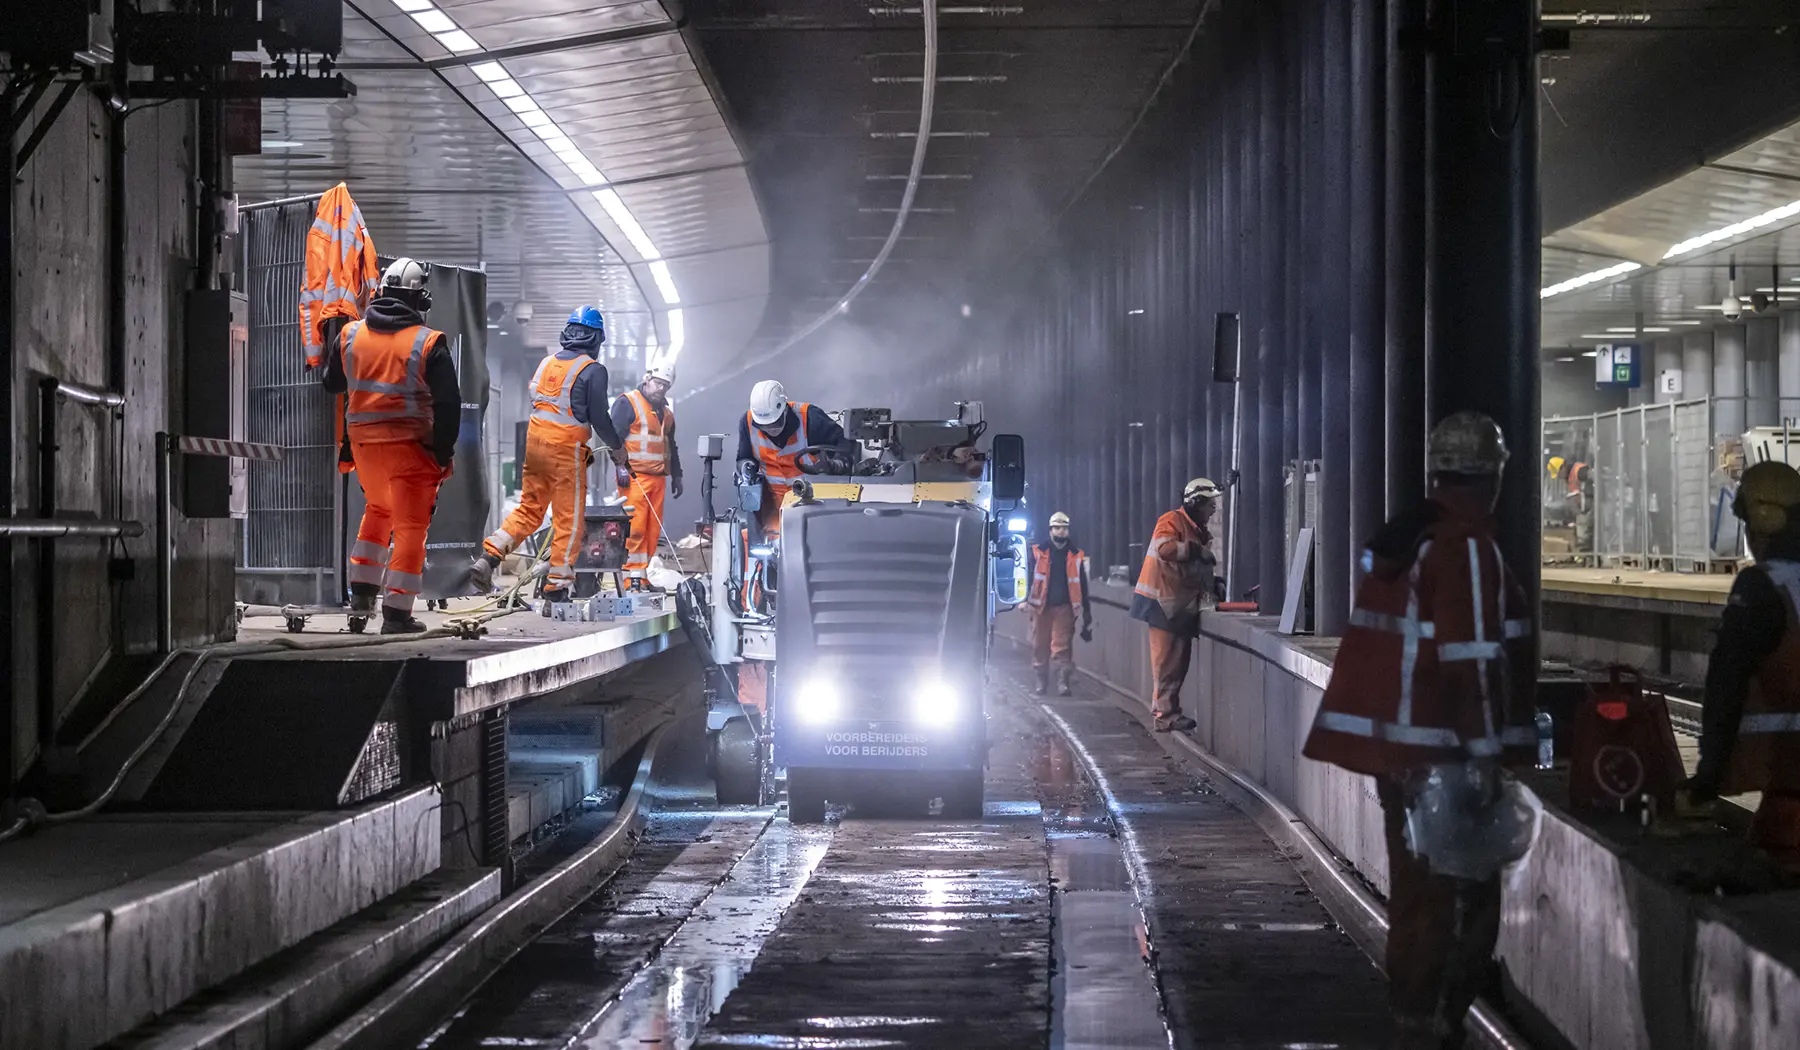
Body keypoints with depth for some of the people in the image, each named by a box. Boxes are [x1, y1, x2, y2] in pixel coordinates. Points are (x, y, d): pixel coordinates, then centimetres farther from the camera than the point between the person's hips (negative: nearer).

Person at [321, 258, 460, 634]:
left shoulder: (349, 334, 1)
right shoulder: (428, 343, -12)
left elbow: (332, 384, 16)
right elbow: (448, 403, -11)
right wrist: (443, 452, -2)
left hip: (362, 438, 5)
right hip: (409, 444, -5)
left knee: (378, 509, 27)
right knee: (410, 525, 2)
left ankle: (362, 591, 28)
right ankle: (396, 612, -2)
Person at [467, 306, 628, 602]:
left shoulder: (547, 361, 12)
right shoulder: (593, 370, -8)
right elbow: (599, 418, -9)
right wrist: (617, 447, 10)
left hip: (534, 441, 6)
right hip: (566, 448, -6)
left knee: (529, 509, 16)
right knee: (569, 520, 2)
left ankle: (487, 557, 0)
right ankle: (557, 591, 3)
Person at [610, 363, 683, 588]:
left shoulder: (666, 413, 22)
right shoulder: (627, 403, -2)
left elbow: (671, 447, 29)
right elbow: (614, 436, -9)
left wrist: (676, 475, 25)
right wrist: (620, 466, -18)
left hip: (658, 477, 8)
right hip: (634, 476, -7)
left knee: (653, 529, 4)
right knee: (634, 527, -12)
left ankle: (643, 575, 9)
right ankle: (633, 576, -11)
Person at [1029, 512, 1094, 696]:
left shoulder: (1075, 555, 4)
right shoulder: (1039, 551, -1)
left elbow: (1082, 583, 9)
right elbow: (1029, 577, -2)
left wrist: (1086, 610, 9)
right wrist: (1025, 599, -14)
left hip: (1064, 606, 0)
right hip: (1041, 605, 0)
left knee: (1063, 646, -4)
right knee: (1040, 645, 7)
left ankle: (1063, 682, -5)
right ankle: (1041, 681, 18)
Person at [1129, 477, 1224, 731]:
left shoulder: (1199, 532, 20)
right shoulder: (1172, 521, -9)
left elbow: (1201, 567, 24)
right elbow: (1165, 547, -27)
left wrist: (1216, 582, 6)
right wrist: (1197, 551, -22)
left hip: (1182, 605, 9)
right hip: (1162, 602, -9)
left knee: (1178, 661, 11)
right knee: (1166, 660, -9)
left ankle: (1162, 708, 18)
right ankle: (1166, 714, -10)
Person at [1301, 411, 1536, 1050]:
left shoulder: (1400, 540, 13)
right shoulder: (1468, 548, -14)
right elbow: (1474, 657, -20)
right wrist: (1486, 755, -19)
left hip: (1390, 742, 9)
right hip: (1440, 750, -9)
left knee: (1417, 890, 18)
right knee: (1462, 898, -3)